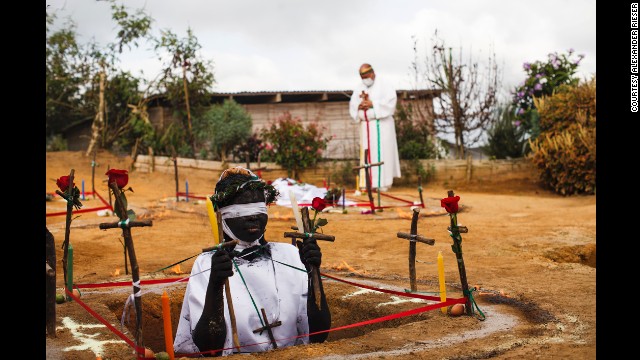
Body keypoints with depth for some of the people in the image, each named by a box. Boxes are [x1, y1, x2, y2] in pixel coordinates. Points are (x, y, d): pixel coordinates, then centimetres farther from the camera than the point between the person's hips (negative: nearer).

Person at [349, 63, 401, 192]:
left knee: (382, 152, -6)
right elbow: (352, 106, 9)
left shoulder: (383, 85, 0)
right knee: (367, 153, 2)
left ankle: (383, 182, -4)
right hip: (366, 125, 5)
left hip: (381, 124, -4)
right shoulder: (359, 88, 14)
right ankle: (369, 182, 4)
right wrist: (359, 106, -14)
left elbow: (390, 100, -12)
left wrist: (372, 104, -18)